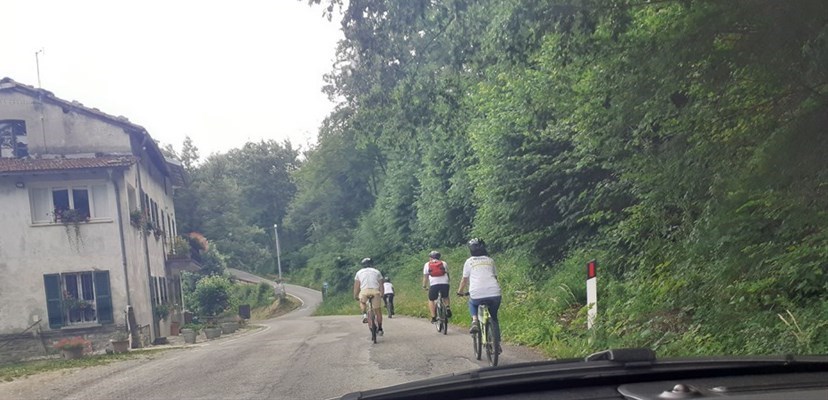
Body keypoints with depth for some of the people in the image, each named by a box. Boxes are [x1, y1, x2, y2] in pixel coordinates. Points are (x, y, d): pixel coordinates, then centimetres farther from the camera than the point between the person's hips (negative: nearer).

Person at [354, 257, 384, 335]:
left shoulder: (359, 272, 21)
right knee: (377, 311, 11)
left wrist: (355, 296, 20)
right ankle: (380, 329, 14)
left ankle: (364, 314, 5)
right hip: (375, 291, 0)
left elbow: (356, 285, 15)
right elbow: (381, 284, 15)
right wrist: (382, 294, 23)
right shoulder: (377, 272, 22)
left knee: (362, 302, 31)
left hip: (364, 291, 0)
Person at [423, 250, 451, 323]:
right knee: (445, 297, 29)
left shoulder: (427, 264, 17)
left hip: (434, 284, -2)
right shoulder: (444, 263, 20)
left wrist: (424, 286, 28)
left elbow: (425, 276, 17)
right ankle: (448, 308, 3)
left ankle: (433, 317, 9)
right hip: (444, 283, 2)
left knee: (431, 300, 18)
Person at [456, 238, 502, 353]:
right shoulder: (490, 260, 19)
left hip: (477, 294, -2)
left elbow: (464, 280, 17)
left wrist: (459, 291, 33)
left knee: (472, 303, 34)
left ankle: (474, 321, 9)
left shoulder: (469, 262, 12)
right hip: (494, 293, 2)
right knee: (493, 318, 23)